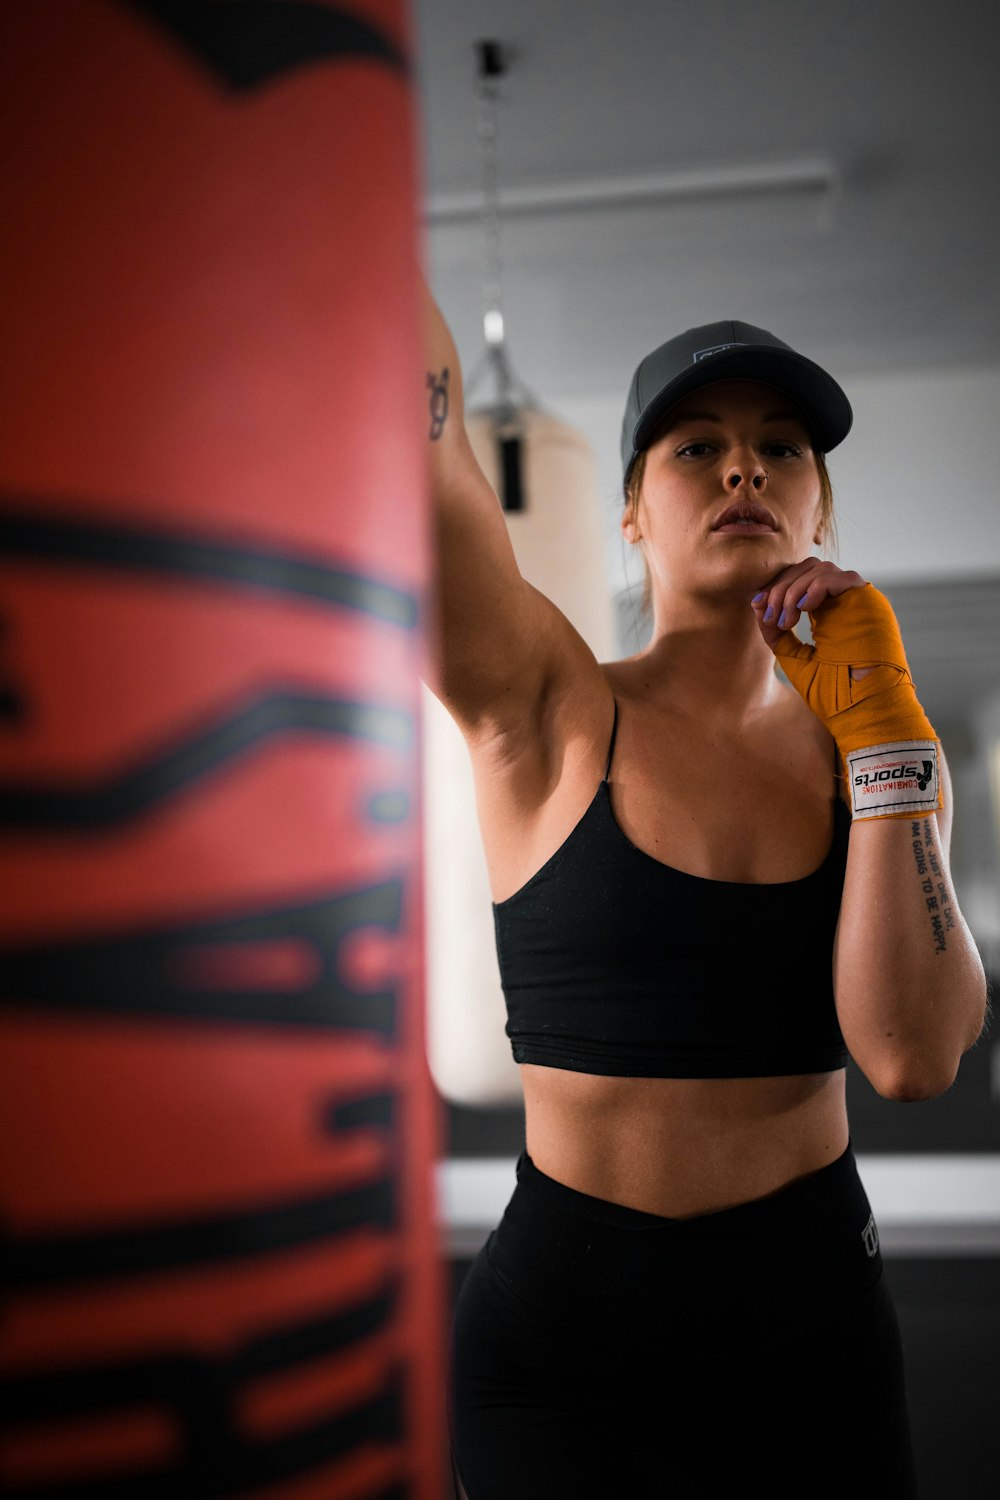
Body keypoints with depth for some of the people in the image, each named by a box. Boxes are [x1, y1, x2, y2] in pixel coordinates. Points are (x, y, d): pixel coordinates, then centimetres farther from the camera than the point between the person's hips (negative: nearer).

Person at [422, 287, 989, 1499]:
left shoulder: (883, 754, -1)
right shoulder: (540, 711, -10)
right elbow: (419, 410, -22)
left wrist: (876, 718, -15)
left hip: (814, 1311, 3)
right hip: (561, 1319, -2)